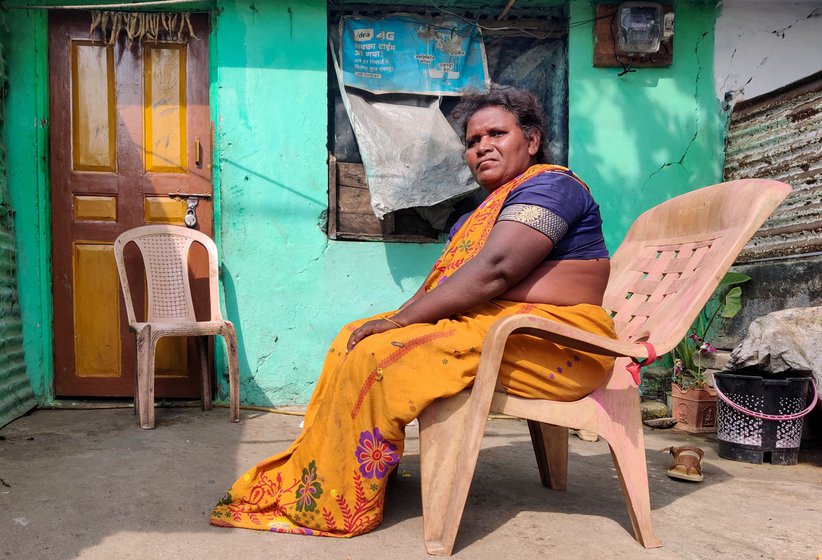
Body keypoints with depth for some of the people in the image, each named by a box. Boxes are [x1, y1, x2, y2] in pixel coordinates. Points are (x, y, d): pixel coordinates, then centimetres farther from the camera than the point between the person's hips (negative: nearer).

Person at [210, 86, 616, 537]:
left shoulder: (549, 185, -9)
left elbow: (494, 271, -23)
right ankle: (308, 478, 4)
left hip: (551, 342, -10)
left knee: (379, 356, -23)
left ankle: (328, 504, -9)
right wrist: (398, 319, -5)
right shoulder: (492, 204, 22)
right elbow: (445, 280, 13)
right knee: (355, 339, 3)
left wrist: (399, 320, -22)